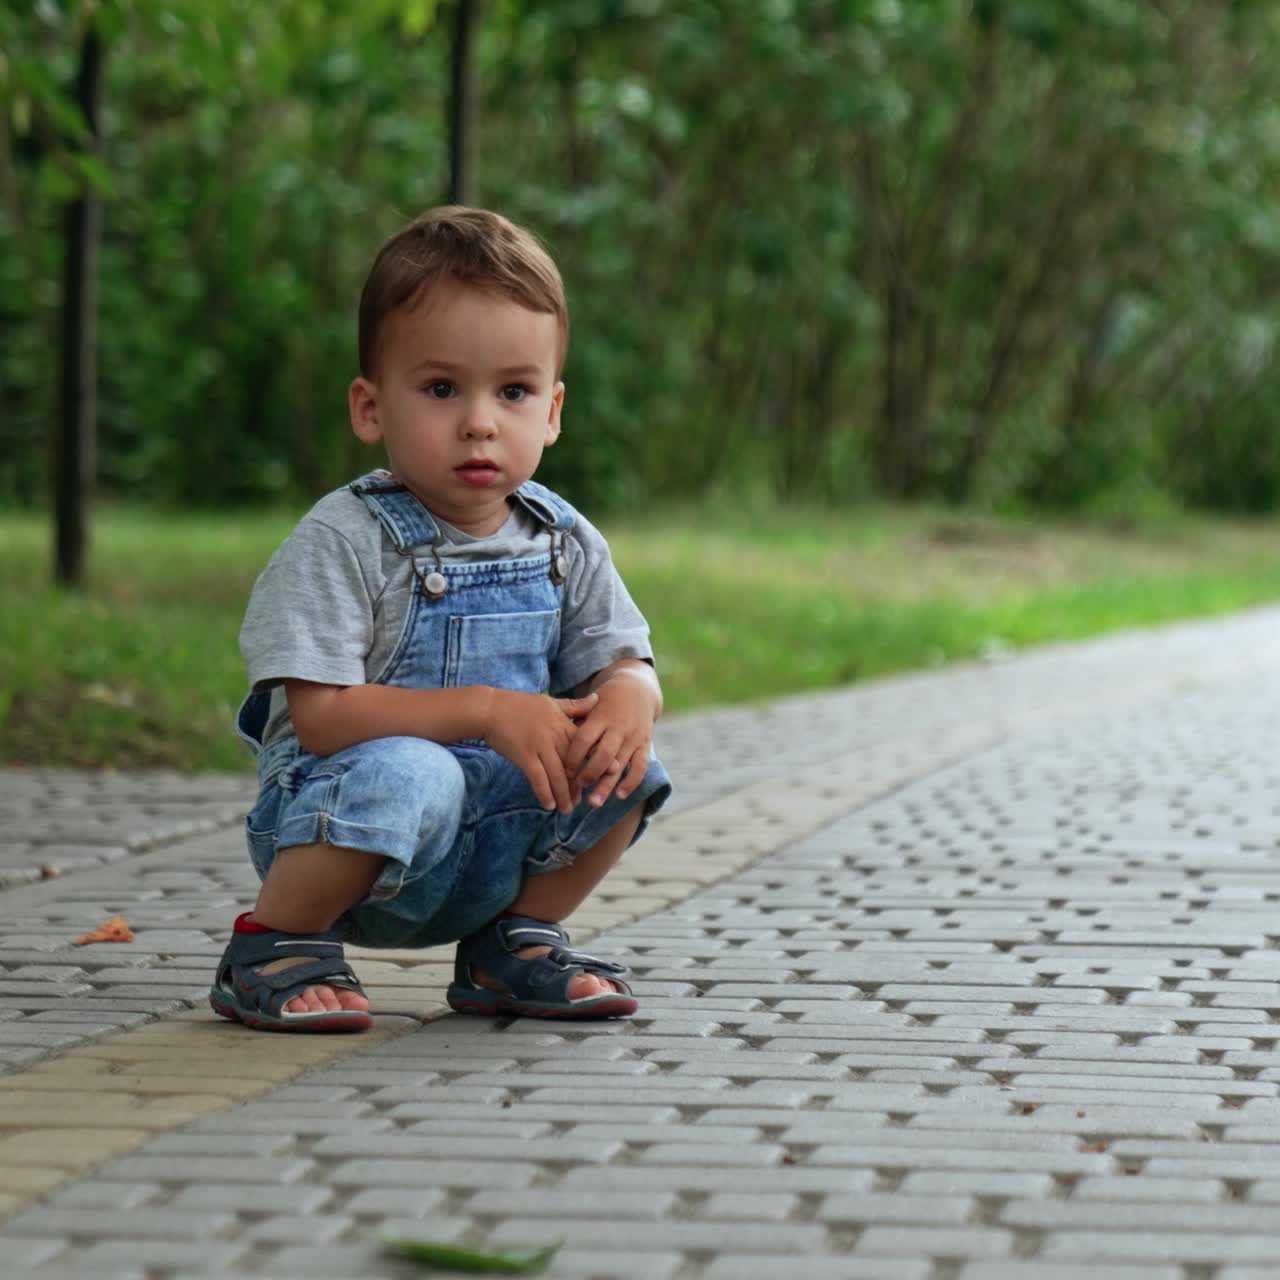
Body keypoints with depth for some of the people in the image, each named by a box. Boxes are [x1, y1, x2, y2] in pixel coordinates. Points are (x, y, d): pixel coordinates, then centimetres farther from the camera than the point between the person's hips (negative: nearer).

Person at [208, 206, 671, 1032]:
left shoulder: (563, 544, 3)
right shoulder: (343, 540, -14)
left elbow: (627, 664, 4)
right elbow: (320, 715, -21)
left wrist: (628, 699, -22)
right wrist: (484, 711, -28)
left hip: (496, 850, 5)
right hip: (343, 830, -5)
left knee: (627, 765, -13)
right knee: (405, 773, -36)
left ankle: (514, 942, 8)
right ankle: (274, 948, -11)